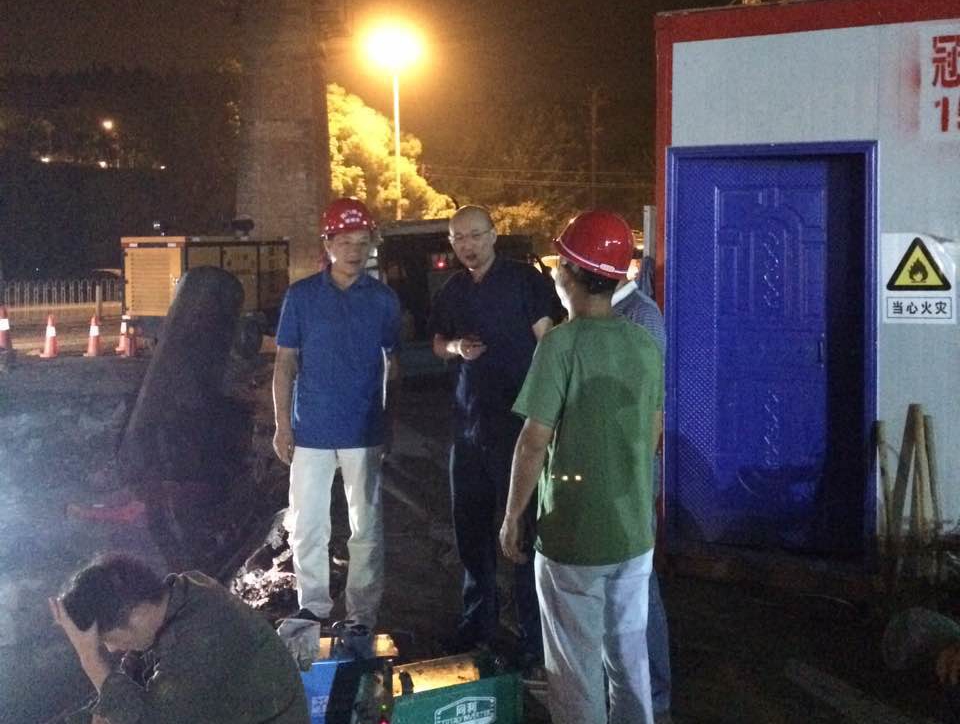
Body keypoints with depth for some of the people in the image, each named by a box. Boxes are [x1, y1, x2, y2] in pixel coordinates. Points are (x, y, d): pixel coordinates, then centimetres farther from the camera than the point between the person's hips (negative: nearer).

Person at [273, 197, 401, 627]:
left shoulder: (384, 300, 2)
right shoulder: (301, 296, 0)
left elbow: (393, 364, 7)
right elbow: (285, 363, 1)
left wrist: (391, 422, 4)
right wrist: (282, 425, -4)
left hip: (365, 432, 0)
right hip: (311, 430, 0)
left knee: (366, 526, 7)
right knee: (306, 525, 6)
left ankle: (363, 614, 17)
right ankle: (313, 607, 20)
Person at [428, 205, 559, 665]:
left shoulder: (525, 281, -6)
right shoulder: (452, 291, 11)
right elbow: (438, 342, 23)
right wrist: (455, 347, 0)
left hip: (517, 418, -6)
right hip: (469, 419, 6)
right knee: (470, 524, 13)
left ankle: (533, 634, 6)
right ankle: (478, 618, 29)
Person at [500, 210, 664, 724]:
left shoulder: (562, 344, -16)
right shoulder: (646, 345, 2)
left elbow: (534, 442, -17)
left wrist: (512, 517, -6)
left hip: (574, 534, -6)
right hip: (636, 530, 6)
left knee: (578, 666, 7)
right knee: (630, 656, 18)